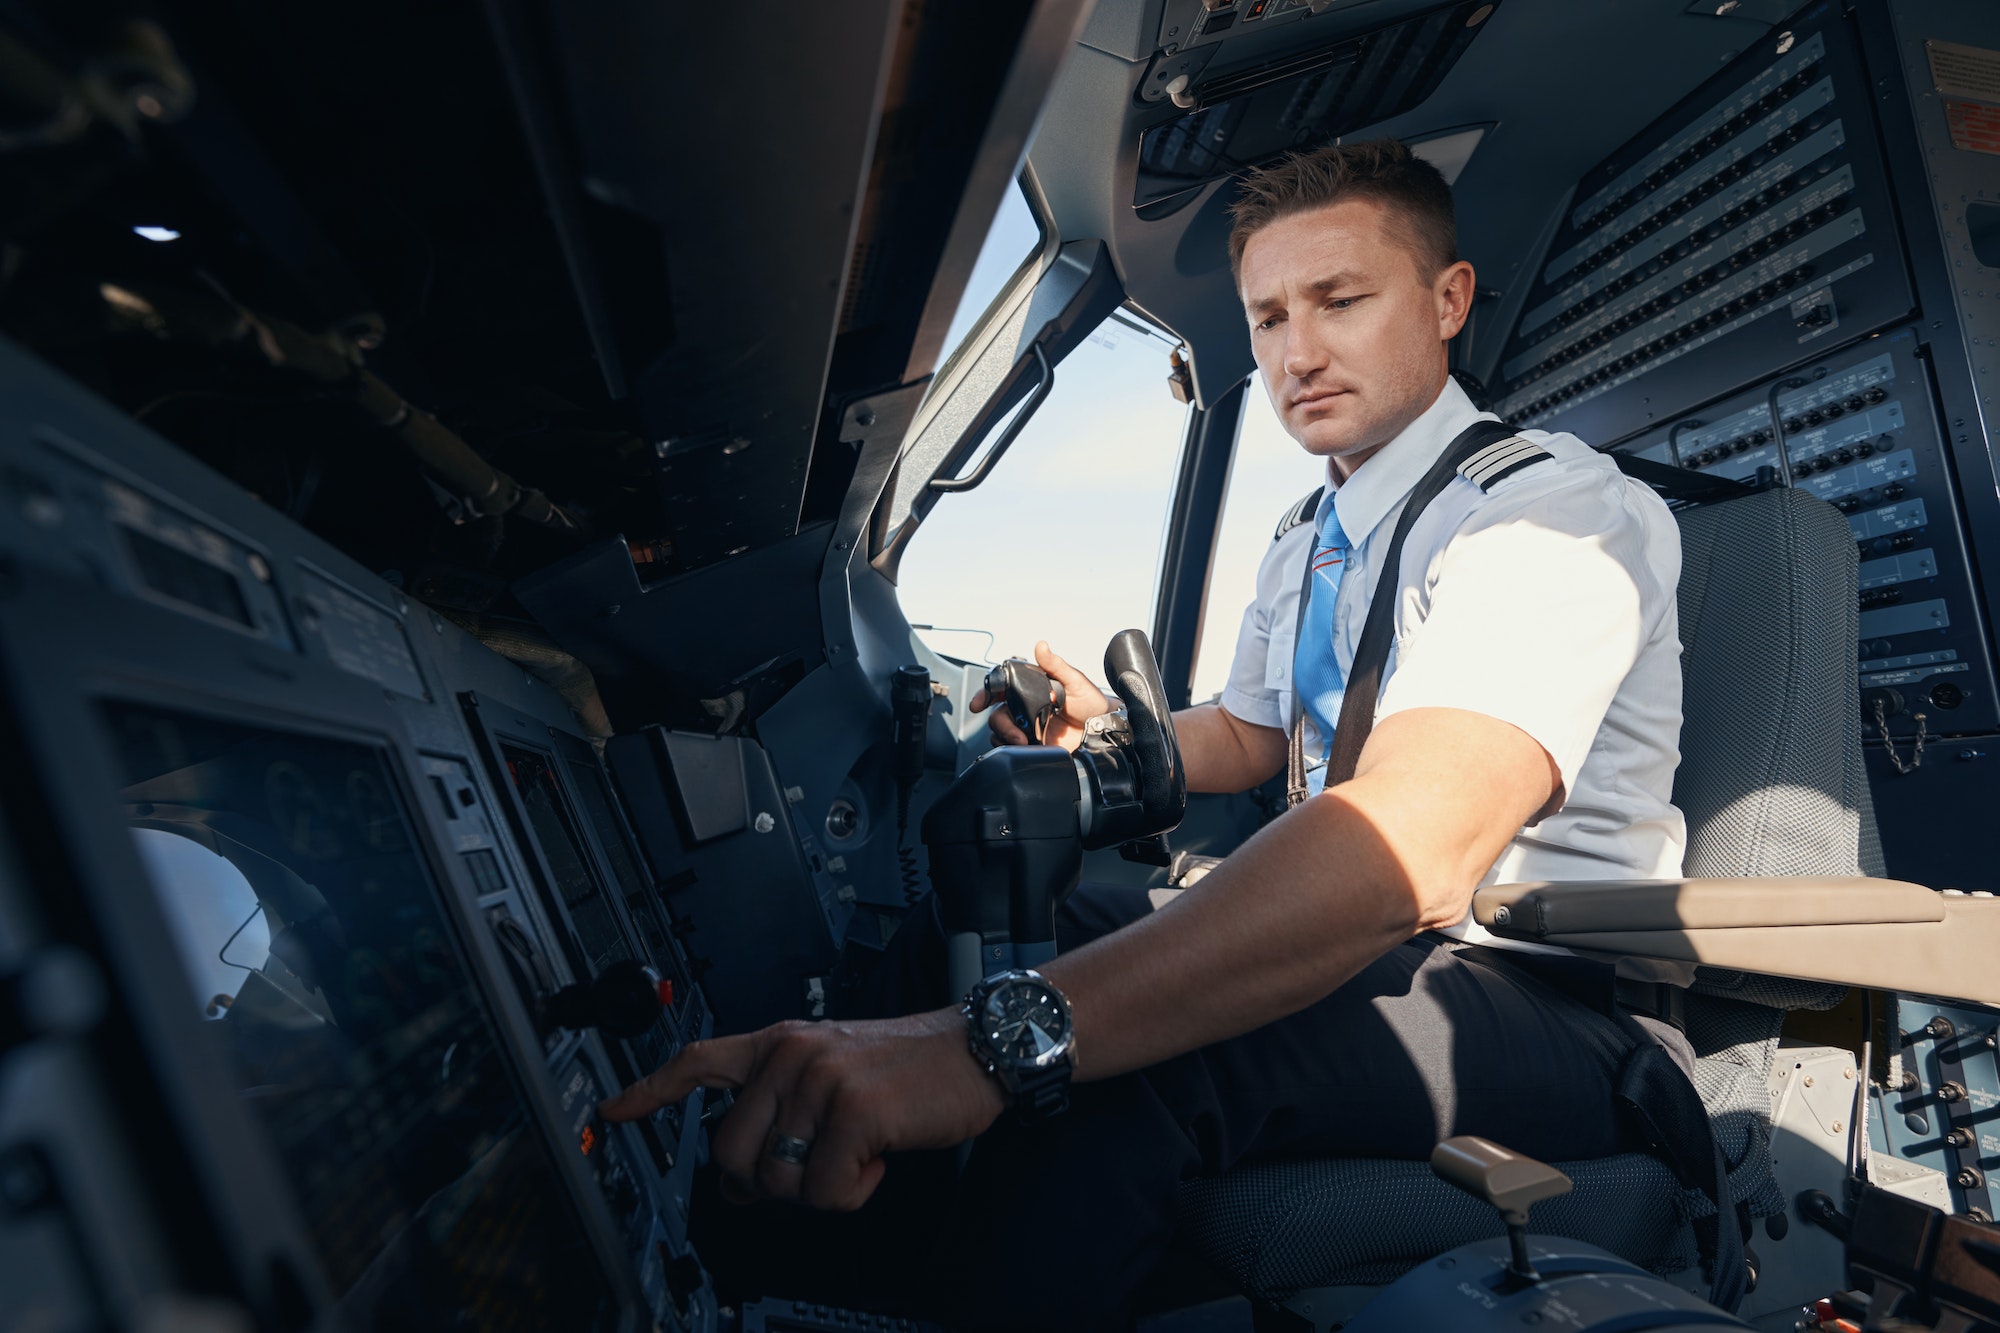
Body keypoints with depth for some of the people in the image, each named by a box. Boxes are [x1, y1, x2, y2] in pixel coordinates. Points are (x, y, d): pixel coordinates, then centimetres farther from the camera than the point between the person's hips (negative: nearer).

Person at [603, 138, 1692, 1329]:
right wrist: (1105, 731, 3)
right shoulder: (1305, 553, 11)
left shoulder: (1556, 506, -19)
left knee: (1124, 1069, -36)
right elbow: (1244, 739, 27)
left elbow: (1413, 845, -37)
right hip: (1357, 946, 8)